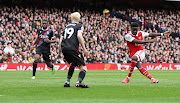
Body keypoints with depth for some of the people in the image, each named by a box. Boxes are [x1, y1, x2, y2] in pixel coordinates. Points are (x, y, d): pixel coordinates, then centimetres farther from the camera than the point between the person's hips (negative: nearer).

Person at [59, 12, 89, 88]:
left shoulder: (67, 27, 28)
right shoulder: (79, 26, 11)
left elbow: (60, 41, 23)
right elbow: (79, 36, -10)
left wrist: (63, 53, 30)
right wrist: (84, 49, -9)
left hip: (64, 48, 6)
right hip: (72, 49, -6)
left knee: (73, 64, 33)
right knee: (83, 68, -6)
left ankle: (67, 82, 24)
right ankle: (79, 82, -32)